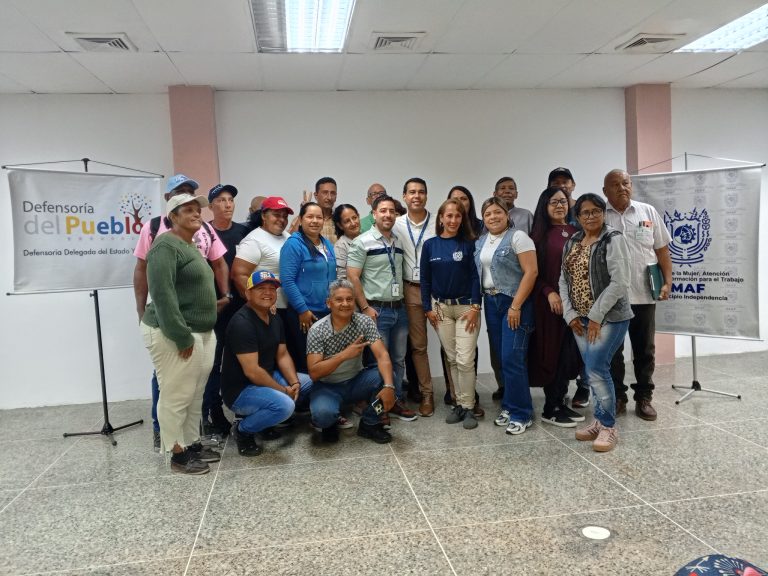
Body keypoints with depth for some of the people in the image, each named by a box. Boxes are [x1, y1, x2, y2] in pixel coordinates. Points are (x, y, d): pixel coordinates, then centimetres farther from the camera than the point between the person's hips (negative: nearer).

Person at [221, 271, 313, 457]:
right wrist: (284, 390, -17)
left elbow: (282, 355, 9)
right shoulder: (242, 323, -23)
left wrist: (294, 383, -8)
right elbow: (252, 371, -26)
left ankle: (262, 418, 13)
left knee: (308, 382, 8)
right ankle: (242, 430, -3)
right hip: (240, 390, -10)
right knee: (285, 405, -31)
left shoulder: (275, 319, 7)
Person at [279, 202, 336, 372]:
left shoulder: (327, 244, 12)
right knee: (304, 361, 3)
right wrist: (302, 309, -17)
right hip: (303, 314, -7)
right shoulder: (294, 244, -11)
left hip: (327, 312, 7)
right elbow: (287, 280, -17)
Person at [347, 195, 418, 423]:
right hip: (377, 310, -6)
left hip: (399, 309, 6)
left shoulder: (399, 242, 10)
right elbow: (352, 277, -12)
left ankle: (397, 401, 26)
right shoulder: (362, 242, -8)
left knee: (398, 359, 13)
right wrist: (365, 308, -14)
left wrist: (402, 301, 8)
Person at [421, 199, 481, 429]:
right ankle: (459, 403, 19)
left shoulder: (468, 243, -1)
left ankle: (468, 407, 6)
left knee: (465, 360, -7)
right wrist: (428, 308, 0)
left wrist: (475, 307, -11)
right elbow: (425, 279, 5)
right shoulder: (430, 245, 3)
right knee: (451, 359, 7)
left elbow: (475, 276, -4)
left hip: (466, 306, -2)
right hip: (441, 308, 2)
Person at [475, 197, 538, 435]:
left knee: (512, 359, -9)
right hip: (491, 302, 7)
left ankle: (522, 414, 2)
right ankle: (510, 406, 21)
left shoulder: (517, 237, -8)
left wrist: (516, 306, -18)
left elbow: (531, 272, -14)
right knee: (502, 359, 10)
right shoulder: (481, 241, 13)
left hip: (514, 302, -6)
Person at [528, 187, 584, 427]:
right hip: (549, 301, -4)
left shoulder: (576, 232, 12)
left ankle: (560, 403, 19)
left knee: (570, 352, 6)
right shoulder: (539, 234, 0)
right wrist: (549, 292, -16)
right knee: (553, 352, 0)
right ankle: (551, 409, 10)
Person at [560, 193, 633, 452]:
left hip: (609, 316, -6)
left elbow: (619, 283, -16)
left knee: (596, 368, -11)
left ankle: (608, 426, 4)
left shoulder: (613, 240, -9)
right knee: (592, 370, 10)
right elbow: (564, 280, 12)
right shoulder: (572, 243, 12)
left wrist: (596, 316, -16)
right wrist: (570, 314, 2)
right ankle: (602, 421, 24)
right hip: (580, 319, 6)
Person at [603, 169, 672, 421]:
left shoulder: (648, 212, 5)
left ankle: (644, 398, 22)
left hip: (643, 294, 2)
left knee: (645, 350, 9)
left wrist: (667, 282, 0)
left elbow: (662, 250, 8)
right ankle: (617, 397, 20)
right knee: (612, 350, 7)